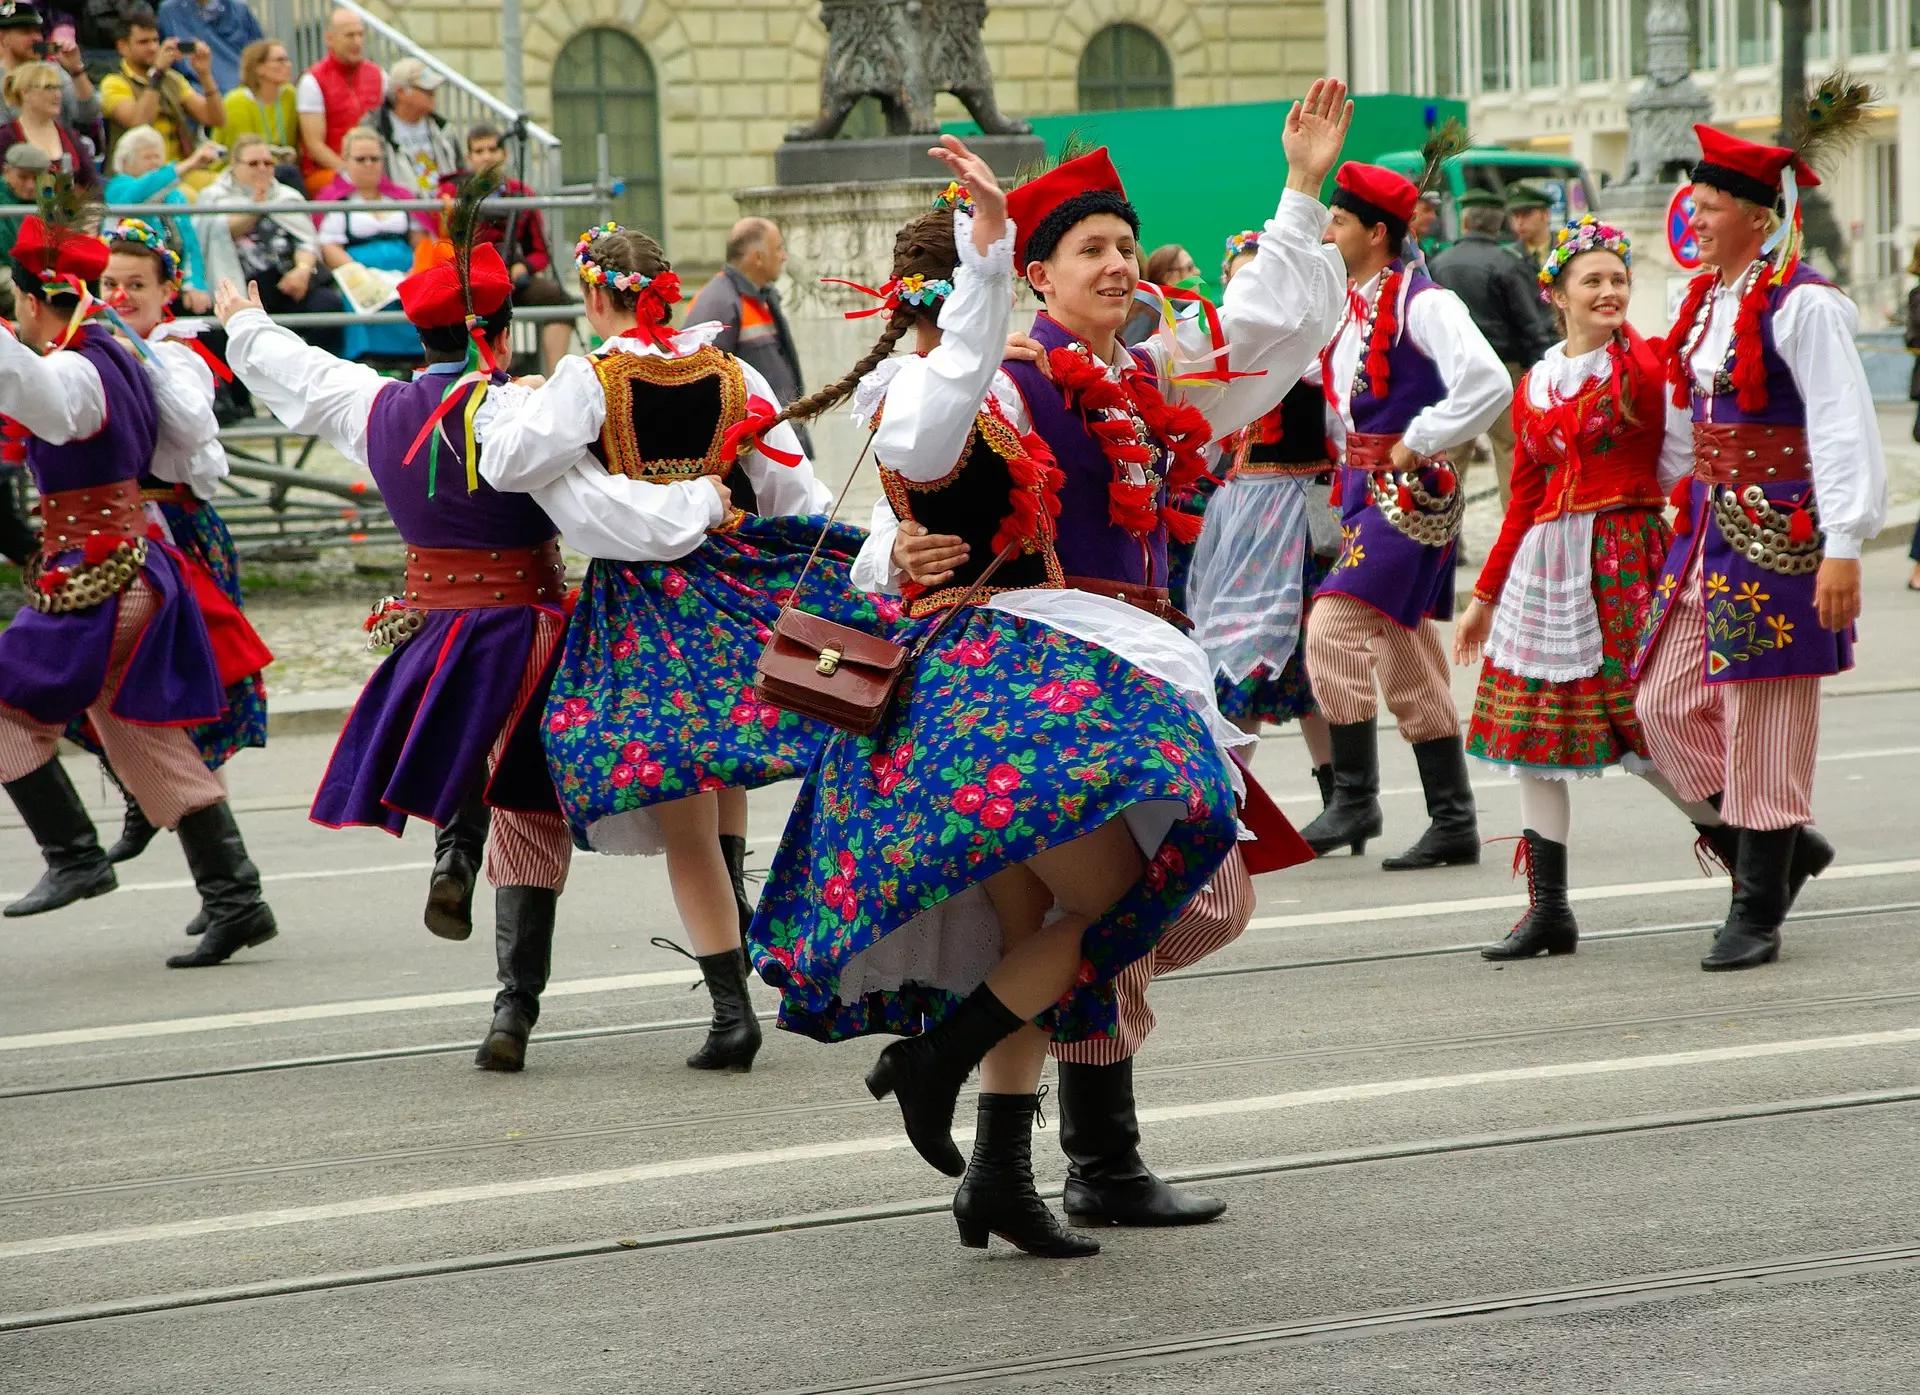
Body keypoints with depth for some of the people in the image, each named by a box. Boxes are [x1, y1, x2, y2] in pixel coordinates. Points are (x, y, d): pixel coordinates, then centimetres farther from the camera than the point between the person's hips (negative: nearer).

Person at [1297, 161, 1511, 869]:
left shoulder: (1422, 302, -13)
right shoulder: (1347, 308, 12)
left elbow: (1488, 383, -24)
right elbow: (1337, 393, 30)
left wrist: (1416, 444, -18)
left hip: (1408, 492, -9)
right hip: (1360, 490, 9)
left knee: (1334, 624, -18)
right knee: (1408, 661, 9)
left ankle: (1354, 797, -9)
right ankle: (1453, 822, 13)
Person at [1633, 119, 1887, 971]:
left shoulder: (1800, 304, -13)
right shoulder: (1703, 302, 11)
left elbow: (1843, 430, -17)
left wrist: (1842, 547, -22)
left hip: (1780, 534, -8)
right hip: (1708, 529, 8)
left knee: (1763, 719, -3)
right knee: (1666, 702, 5)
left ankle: (1757, 915, 6)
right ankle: (1783, 852, 19)